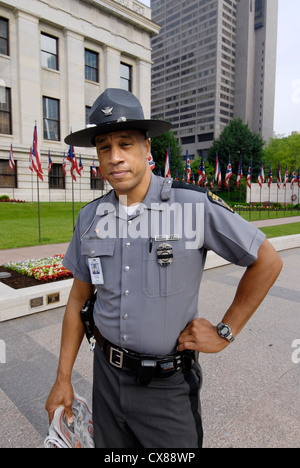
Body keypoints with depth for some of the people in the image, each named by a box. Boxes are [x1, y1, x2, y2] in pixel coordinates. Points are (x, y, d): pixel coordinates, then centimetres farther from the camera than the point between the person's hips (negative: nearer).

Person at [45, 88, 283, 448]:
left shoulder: (195, 206, -17)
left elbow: (267, 261, -8)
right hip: (107, 376, 4)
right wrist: (63, 379, 6)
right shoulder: (90, 218, -3)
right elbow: (78, 300, 4)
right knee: (111, 447, 23)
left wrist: (225, 332, -8)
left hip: (169, 384, -3)